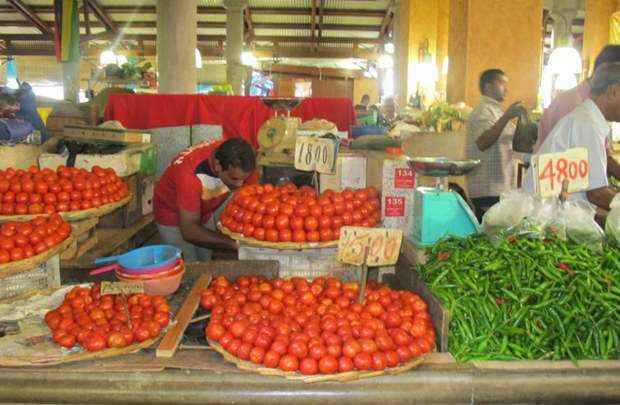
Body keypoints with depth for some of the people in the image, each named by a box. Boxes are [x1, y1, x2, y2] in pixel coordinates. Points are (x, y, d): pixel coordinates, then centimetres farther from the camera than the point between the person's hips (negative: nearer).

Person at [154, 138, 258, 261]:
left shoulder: (242, 164, -26)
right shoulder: (190, 173, -39)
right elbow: (189, 231, -36)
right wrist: (235, 244, -44)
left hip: (207, 210, 4)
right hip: (174, 215, -4)